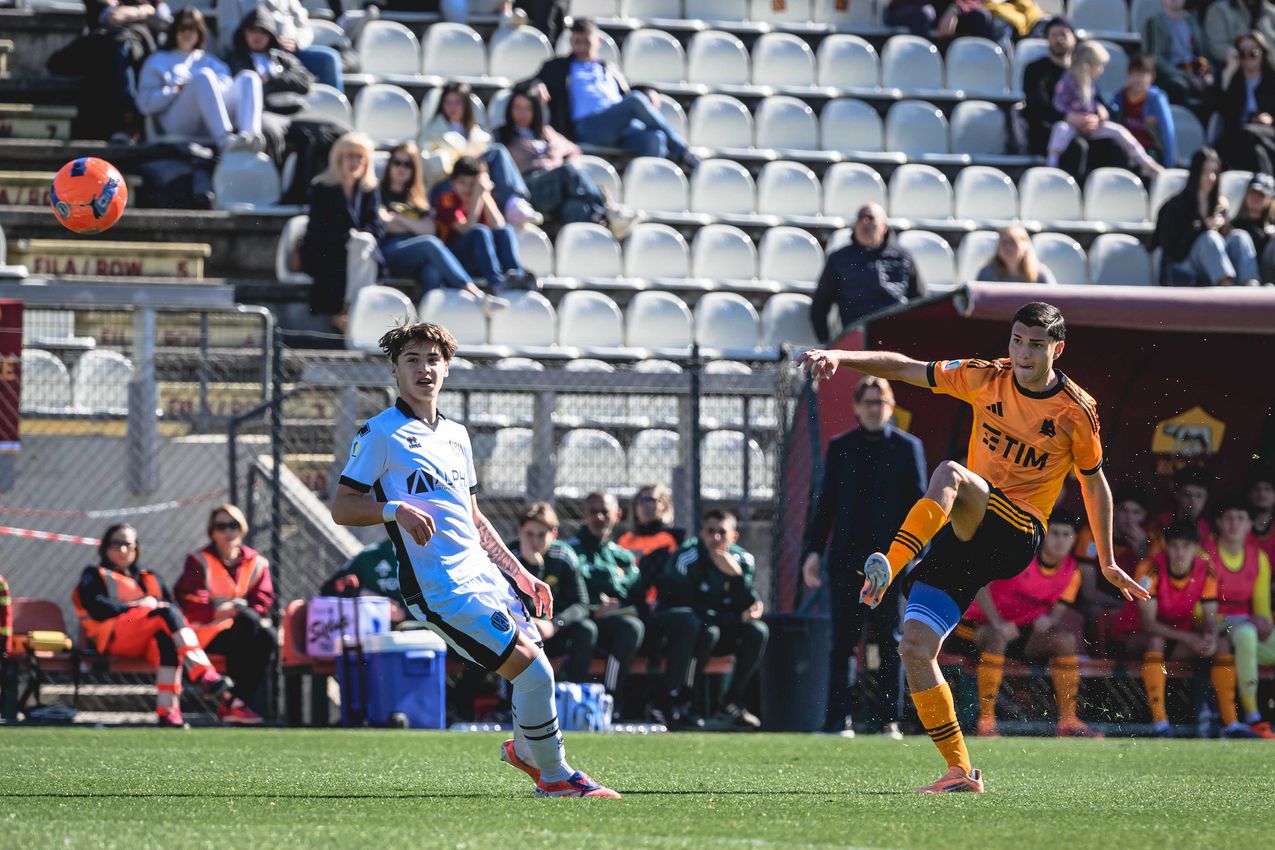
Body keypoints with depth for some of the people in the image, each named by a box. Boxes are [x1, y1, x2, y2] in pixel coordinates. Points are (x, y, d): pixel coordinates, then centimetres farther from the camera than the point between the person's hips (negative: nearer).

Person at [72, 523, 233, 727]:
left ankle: (168, 710, -51)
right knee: (167, 614, -32)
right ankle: (205, 676, -50)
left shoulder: (149, 578, 35)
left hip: (149, 641, 4)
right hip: (111, 637, -4)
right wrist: (137, 607, -6)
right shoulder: (95, 576, 22)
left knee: (167, 640, -38)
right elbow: (98, 609, 1)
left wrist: (155, 603, -3)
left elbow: (172, 605, 19)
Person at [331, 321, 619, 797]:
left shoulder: (456, 434, 19)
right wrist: (396, 509, -24)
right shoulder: (380, 433, -4)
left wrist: (519, 573, 20)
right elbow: (341, 508, -7)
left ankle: (523, 748, 36)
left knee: (537, 666, 6)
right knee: (532, 672, -13)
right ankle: (554, 776, 5)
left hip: (481, 574, 8)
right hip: (443, 590, -8)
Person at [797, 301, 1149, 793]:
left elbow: (1094, 483, 12)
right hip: (967, 533, 5)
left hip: (1017, 536, -5)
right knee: (914, 649, -8)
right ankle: (960, 771, -2)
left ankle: (891, 567, -48)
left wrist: (1107, 563, 17)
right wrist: (840, 359, -10)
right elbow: (905, 368, 5)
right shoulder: (986, 380, 6)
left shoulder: (1076, 411, -1)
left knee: (950, 474, -35)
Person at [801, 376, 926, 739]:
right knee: (842, 642, -1)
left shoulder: (907, 447, 5)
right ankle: (838, 719, 0)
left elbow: (917, 503, 3)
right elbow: (825, 503, 11)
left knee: (890, 642, 3)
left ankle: (889, 720, 7)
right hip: (846, 558, 1)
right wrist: (814, 551, 4)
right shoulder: (840, 447, 10)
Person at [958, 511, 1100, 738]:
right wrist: (997, 623, -30)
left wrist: (1047, 621, -22)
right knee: (996, 638, -38)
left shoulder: (1071, 572, 0)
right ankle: (986, 721, -36)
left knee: (1065, 639, -16)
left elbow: (1059, 613, 4)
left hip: (1025, 629, 5)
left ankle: (1068, 721, -12)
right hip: (984, 622, -5)